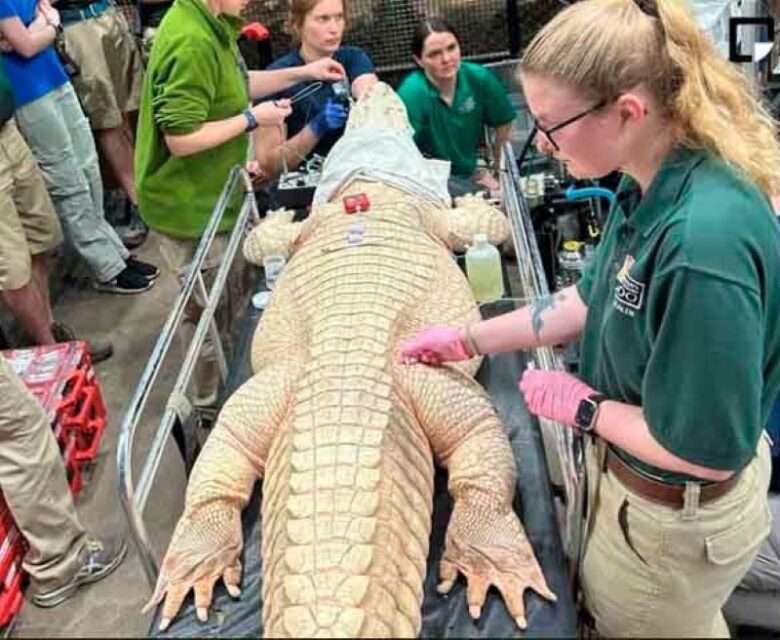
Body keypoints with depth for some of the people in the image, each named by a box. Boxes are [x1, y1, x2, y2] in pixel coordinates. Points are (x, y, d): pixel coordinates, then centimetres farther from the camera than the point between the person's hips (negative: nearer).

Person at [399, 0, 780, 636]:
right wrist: (468, 339, 7)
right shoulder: (651, 183, -10)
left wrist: (581, 406, -16)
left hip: (674, 514, -7)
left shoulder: (705, 239, -38)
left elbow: (707, 451, -30)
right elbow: (594, 297, 7)